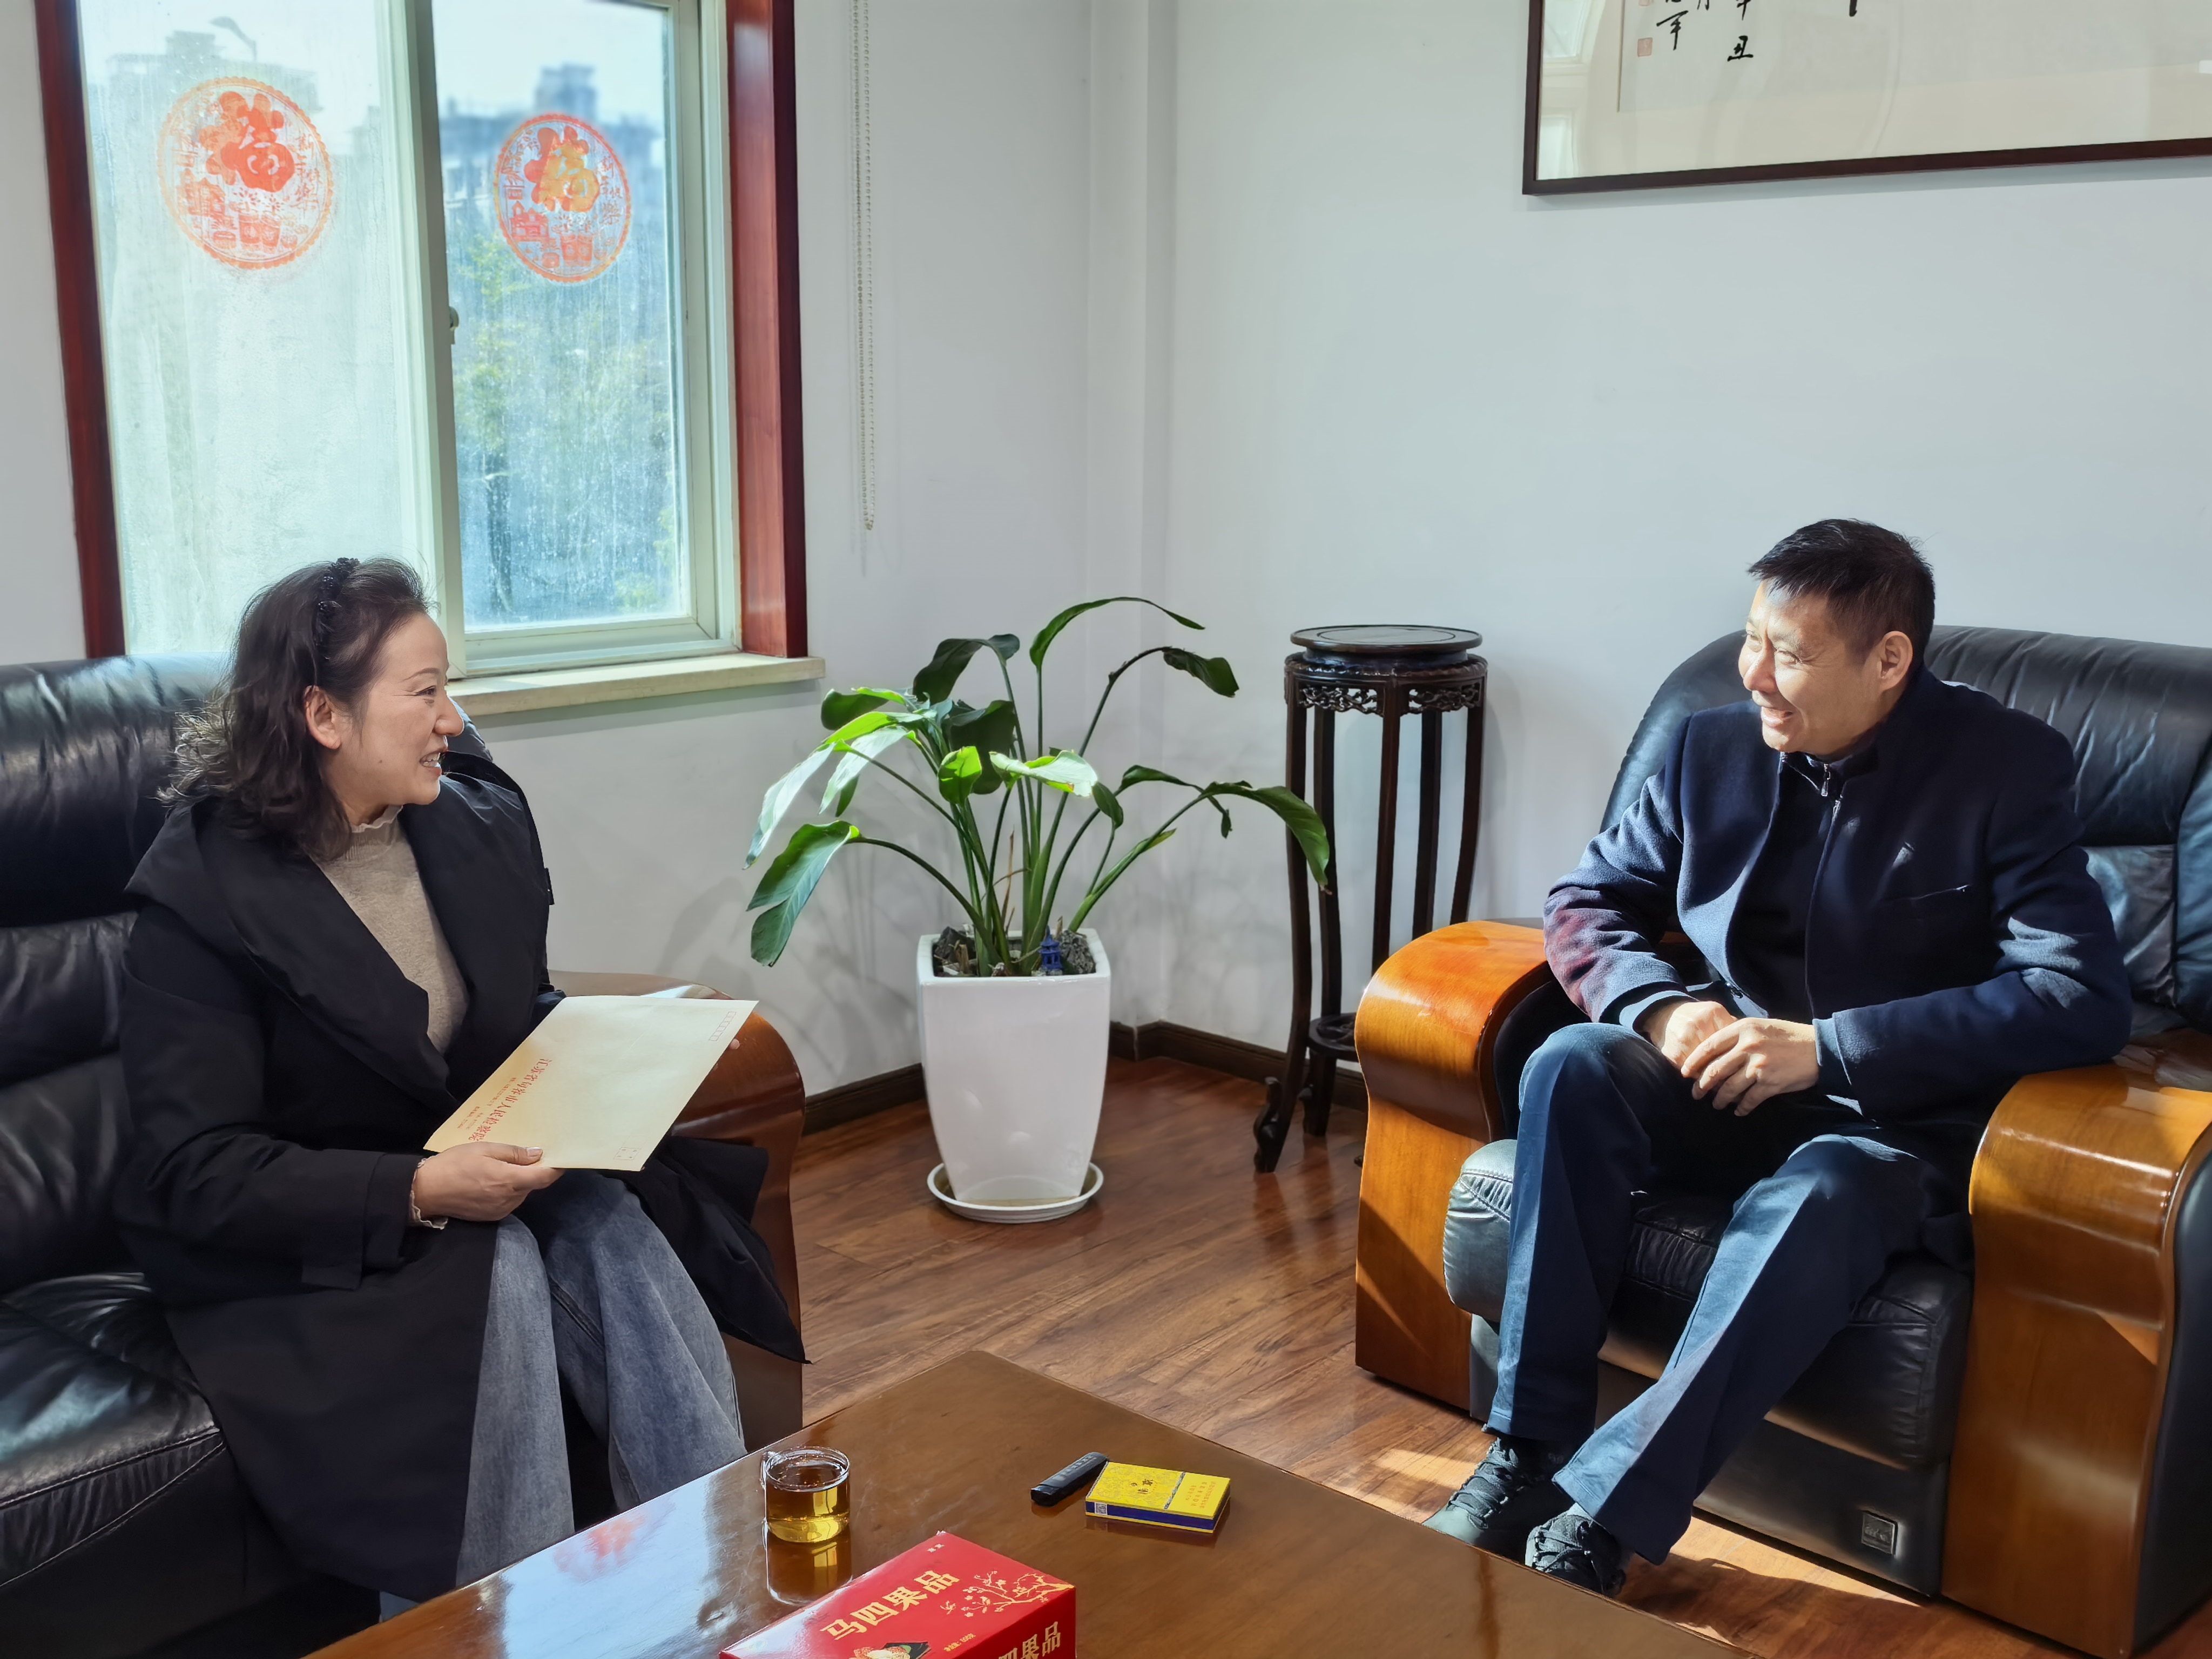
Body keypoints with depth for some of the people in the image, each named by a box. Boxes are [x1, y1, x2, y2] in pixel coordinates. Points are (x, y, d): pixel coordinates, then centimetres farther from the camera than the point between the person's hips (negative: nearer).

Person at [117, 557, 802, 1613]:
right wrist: (418, 1192, -29)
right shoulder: (199, 893, -15)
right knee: (496, 1270, -32)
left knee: (613, 1227, -25)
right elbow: (196, 1171, -18)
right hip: (291, 1243, -5)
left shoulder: (482, 822, 3)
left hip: (472, 1174, 5)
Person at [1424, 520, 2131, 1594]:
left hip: (1897, 1127, -4)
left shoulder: (2011, 769, -8)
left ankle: (1601, 1520, -33)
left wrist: (1825, 1048, -23)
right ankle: (1527, 1455, -24)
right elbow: (1584, 903, 11)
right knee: (1573, 1063, -26)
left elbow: (2084, 999, -18)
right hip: (1732, 1094, 4)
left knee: (1816, 1193, -38)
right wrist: (1663, 1008, -12)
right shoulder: (1712, 753, 4)